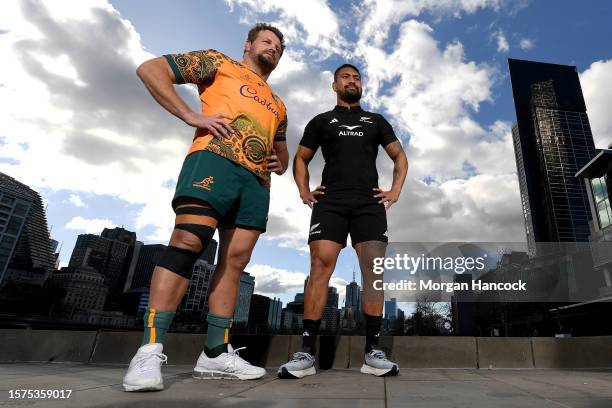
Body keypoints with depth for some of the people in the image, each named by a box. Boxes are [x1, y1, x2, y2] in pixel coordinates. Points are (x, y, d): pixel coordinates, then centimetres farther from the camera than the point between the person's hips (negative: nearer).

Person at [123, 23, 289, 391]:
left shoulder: (278, 106, 33)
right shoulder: (219, 64, 17)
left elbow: (282, 152, 40)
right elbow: (150, 69, 9)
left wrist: (280, 163, 14)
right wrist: (192, 116, -4)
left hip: (257, 179, 6)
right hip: (215, 159, -6)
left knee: (235, 260, -2)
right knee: (187, 241, -21)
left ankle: (216, 353, 4)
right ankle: (150, 351, -16)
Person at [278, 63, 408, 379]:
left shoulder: (376, 121, 24)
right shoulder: (321, 121, 21)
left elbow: (400, 156, 23)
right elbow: (300, 159, 20)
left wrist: (396, 190, 7)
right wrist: (304, 191, 3)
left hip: (369, 203, 2)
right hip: (330, 202, -1)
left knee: (373, 271, -9)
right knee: (320, 266, -15)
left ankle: (373, 352, -2)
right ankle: (306, 352, -13)